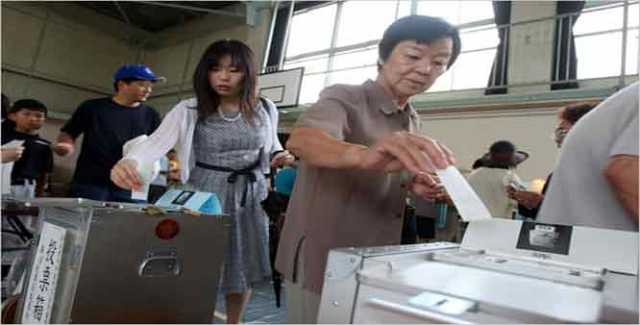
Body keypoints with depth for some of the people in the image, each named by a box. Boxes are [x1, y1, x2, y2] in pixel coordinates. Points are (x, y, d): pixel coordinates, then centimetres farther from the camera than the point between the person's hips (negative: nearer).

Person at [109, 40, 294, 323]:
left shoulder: (265, 109, 0)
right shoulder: (189, 110, -9)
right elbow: (156, 142, -23)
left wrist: (280, 157, -6)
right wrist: (130, 160, -44)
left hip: (249, 196, 3)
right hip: (204, 196, -2)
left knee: (243, 268, 13)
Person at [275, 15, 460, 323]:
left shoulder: (411, 120, 9)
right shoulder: (344, 99, -14)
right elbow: (300, 140, -35)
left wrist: (413, 185, -4)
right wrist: (365, 155, -55)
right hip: (322, 262, -7)